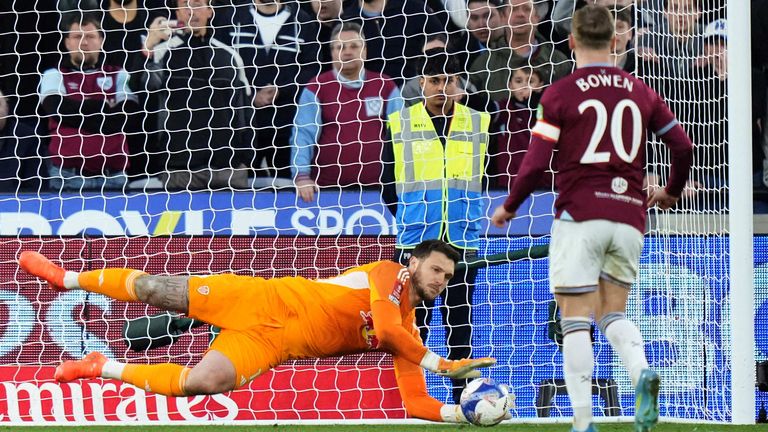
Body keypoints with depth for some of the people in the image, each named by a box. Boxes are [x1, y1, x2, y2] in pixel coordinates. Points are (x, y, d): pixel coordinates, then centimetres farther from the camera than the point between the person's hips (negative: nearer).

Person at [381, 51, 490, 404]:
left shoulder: (479, 123, 8)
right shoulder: (398, 123, 5)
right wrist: (409, 218, 7)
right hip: (413, 243, -1)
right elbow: (388, 183, 10)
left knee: (460, 330, 3)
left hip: (462, 243, 1)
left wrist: (473, 219, 10)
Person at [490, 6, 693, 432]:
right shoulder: (640, 92, 9)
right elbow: (683, 147, 10)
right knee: (613, 313, 15)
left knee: (576, 318, 0)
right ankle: (642, 371, -15)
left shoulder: (560, 94, -3)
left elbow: (536, 162, -8)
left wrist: (508, 207, 8)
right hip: (629, 216, 4)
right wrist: (672, 191, 29)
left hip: (580, 216, -4)